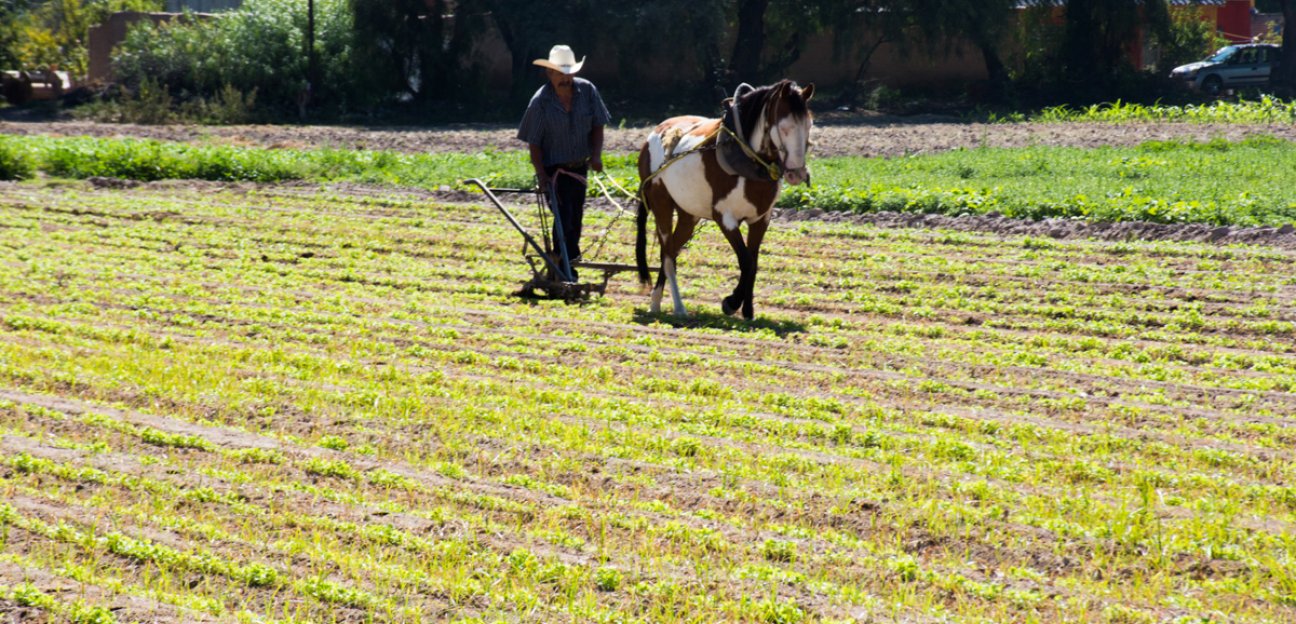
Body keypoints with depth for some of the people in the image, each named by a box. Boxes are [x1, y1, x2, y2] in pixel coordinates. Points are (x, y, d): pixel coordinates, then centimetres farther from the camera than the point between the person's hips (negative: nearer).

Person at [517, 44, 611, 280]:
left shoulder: (587, 91, -6)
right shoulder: (540, 101, -15)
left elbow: (597, 125, 2)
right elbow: (534, 143, -11)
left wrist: (596, 154, -13)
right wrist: (541, 174, -19)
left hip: (579, 166, 5)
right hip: (554, 169, -5)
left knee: (576, 216, 13)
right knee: (564, 217, -12)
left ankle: (571, 259, 30)